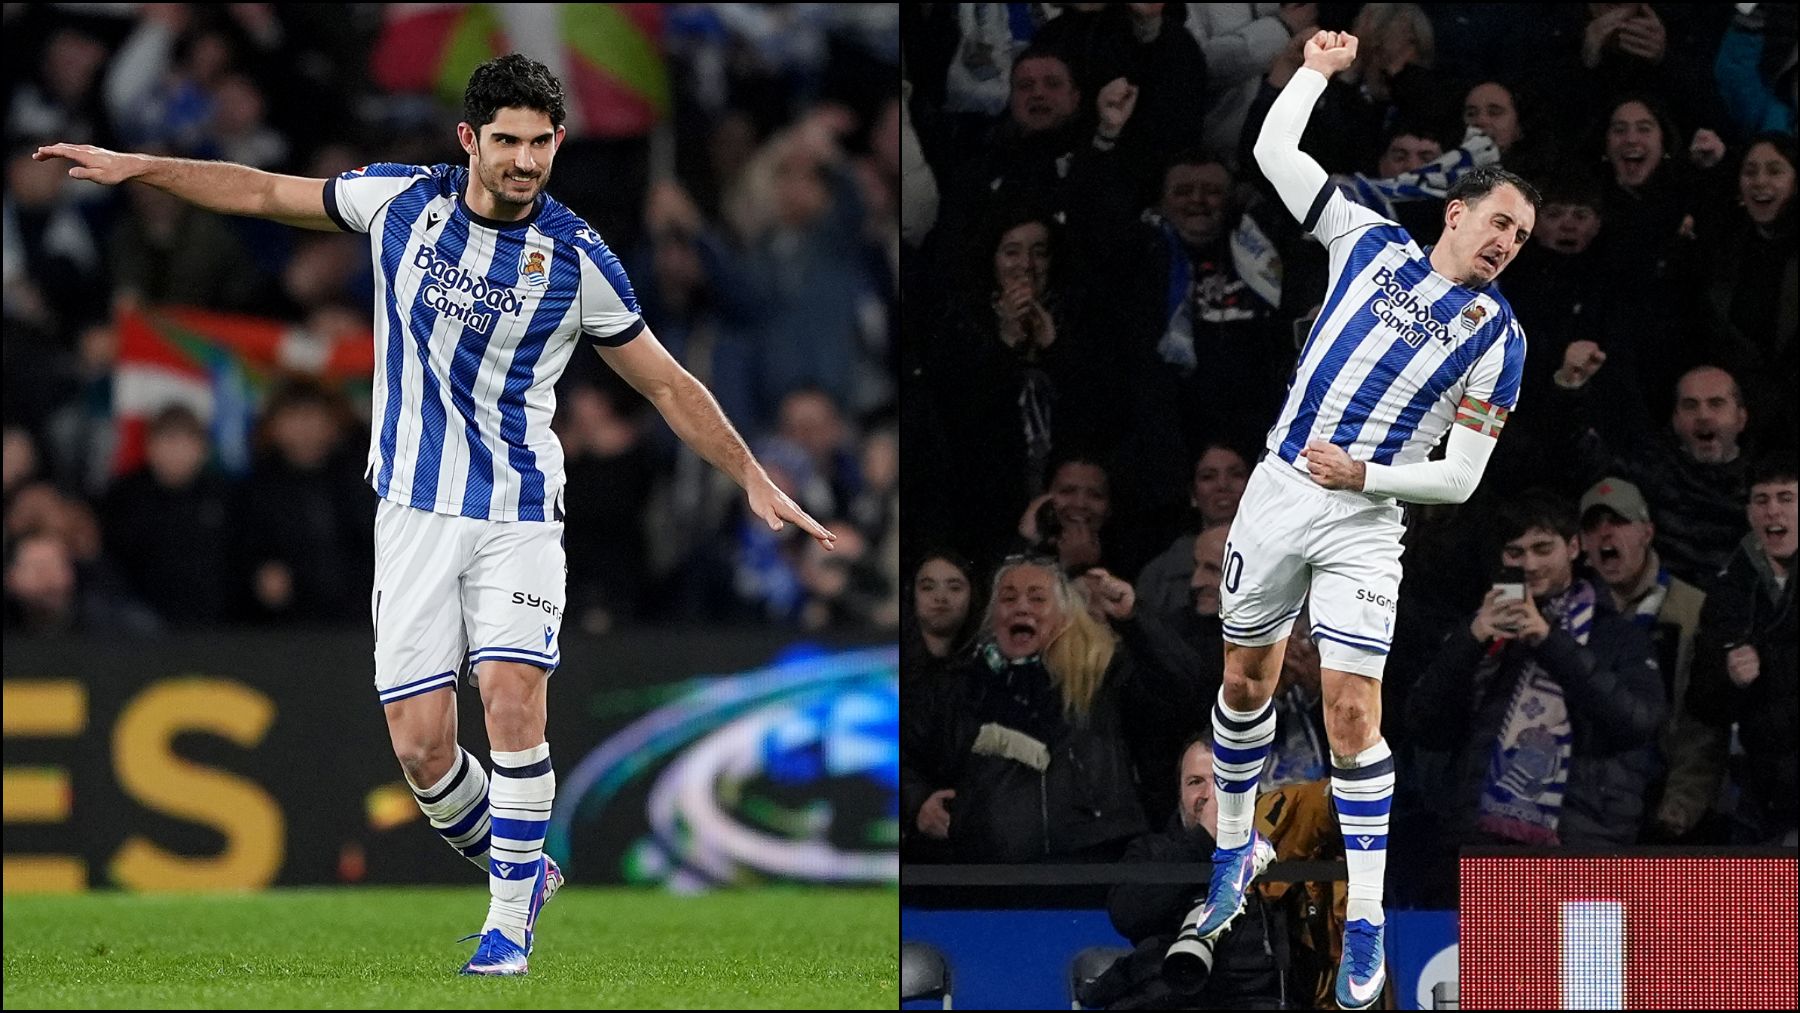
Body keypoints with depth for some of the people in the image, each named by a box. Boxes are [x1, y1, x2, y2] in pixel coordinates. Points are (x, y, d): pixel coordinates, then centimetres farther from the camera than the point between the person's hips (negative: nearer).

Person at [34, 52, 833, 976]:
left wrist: (753, 480, 4)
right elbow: (265, 193, 12)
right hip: (414, 510, 2)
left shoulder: (576, 258, -5)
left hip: (517, 510, -2)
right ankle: (518, 870, 21)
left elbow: (667, 385, 5)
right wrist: (131, 167, 10)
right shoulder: (401, 201, 0)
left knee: (513, 704, -18)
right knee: (420, 745, -5)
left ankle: (509, 922, -3)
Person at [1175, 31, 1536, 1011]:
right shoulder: (1373, 245, 5)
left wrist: (1365, 475, -13)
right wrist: (1316, 71, 1)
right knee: (1246, 678, 14)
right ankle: (1235, 847, 36)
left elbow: (1461, 477, -3)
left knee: (1352, 717, -10)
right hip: (1277, 491, 3)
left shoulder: (1497, 336, -2)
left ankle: (1365, 924, -3)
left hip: (1363, 524, -3)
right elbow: (1274, 153, 7)